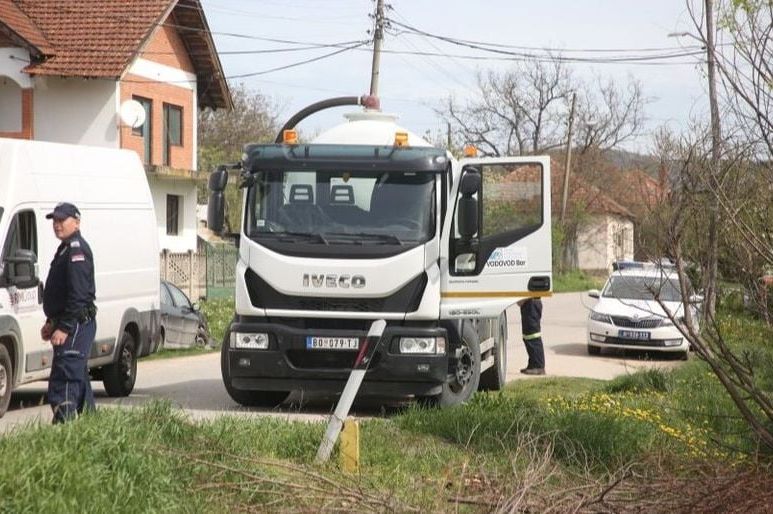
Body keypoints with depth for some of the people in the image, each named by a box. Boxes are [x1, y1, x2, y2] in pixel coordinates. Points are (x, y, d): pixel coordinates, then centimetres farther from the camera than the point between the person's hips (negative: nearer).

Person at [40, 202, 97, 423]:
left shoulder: (77, 250, -15)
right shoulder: (66, 249, 19)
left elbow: (79, 295, -22)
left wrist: (64, 328, -24)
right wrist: (51, 322, 21)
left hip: (76, 324, -11)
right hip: (72, 326, 11)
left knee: (63, 380, -17)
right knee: (79, 379, 16)